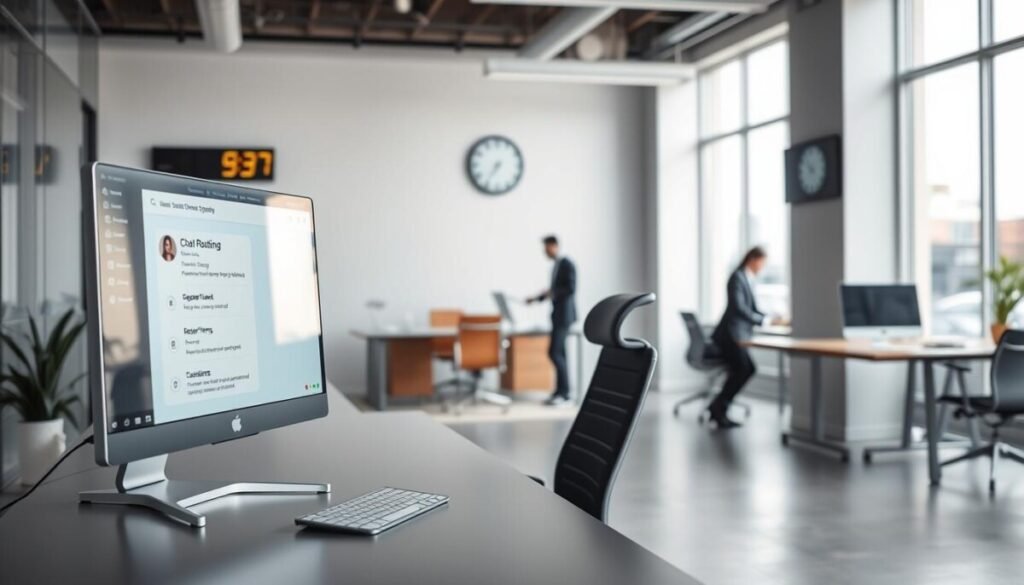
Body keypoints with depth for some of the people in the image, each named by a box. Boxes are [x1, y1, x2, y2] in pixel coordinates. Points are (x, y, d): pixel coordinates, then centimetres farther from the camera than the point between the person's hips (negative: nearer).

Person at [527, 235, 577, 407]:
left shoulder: (567, 264, -12)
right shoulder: (556, 266, 16)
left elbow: (571, 289, -20)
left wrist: (552, 293, -16)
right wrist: (537, 298, 13)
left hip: (564, 314, -10)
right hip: (557, 314, 10)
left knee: (555, 352, -14)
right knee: (559, 353, 9)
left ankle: (564, 394, -10)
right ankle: (560, 392, 12)